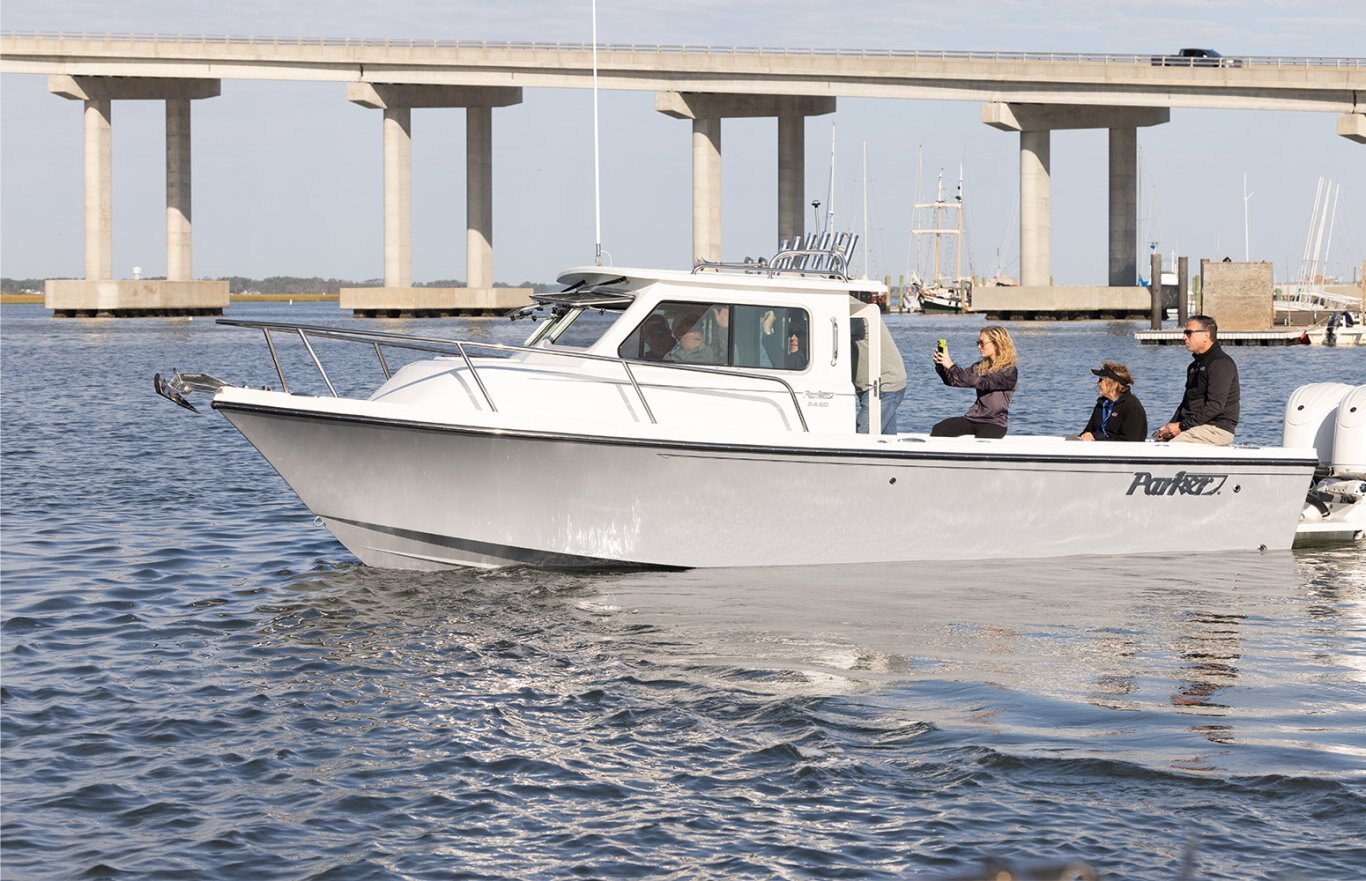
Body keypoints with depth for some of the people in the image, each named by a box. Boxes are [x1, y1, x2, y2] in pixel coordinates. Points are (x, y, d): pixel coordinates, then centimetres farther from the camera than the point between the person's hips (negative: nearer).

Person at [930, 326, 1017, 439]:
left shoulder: (1009, 372, -11)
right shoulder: (980, 366, 12)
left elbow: (980, 382, -23)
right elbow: (953, 380, 9)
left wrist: (951, 366, -26)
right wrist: (940, 365, -11)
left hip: (995, 423, -7)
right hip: (973, 418, 7)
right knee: (938, 430, -16)